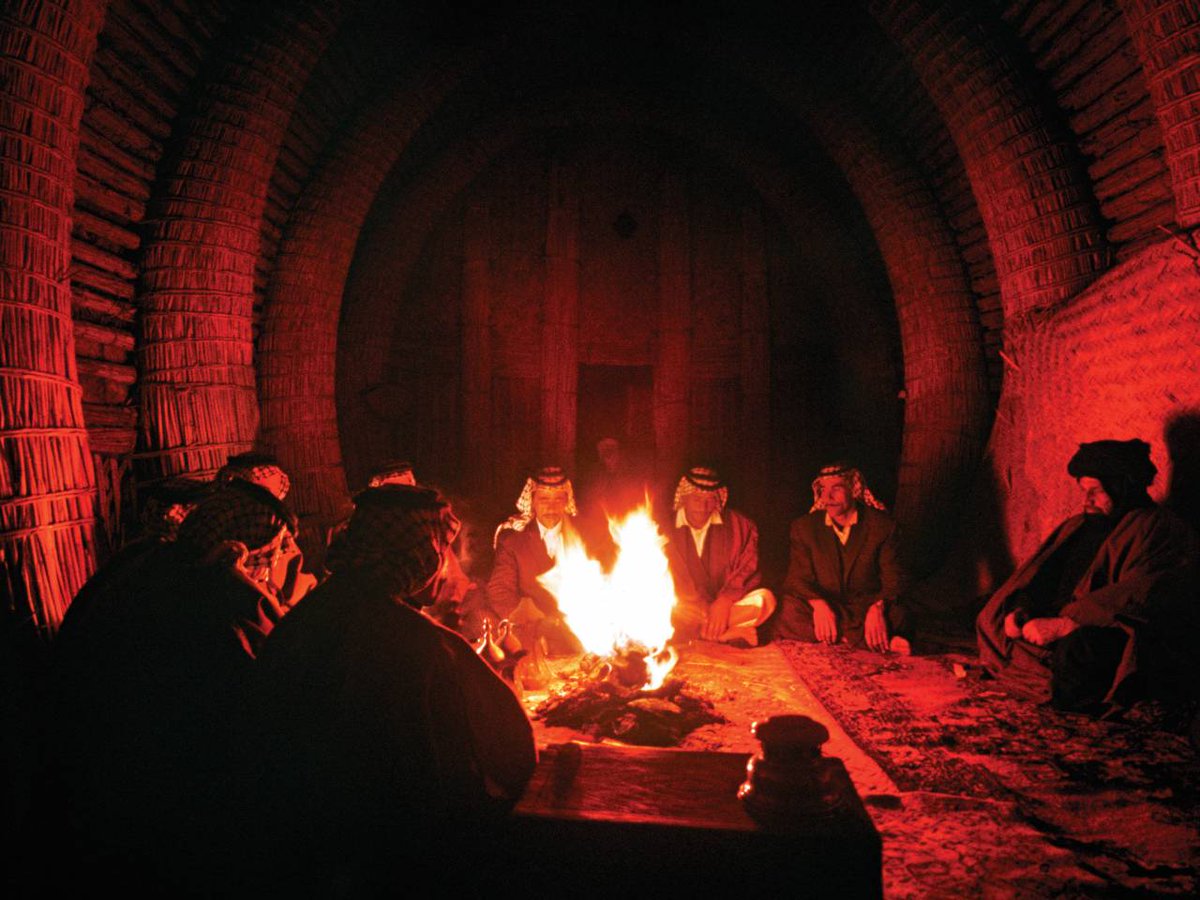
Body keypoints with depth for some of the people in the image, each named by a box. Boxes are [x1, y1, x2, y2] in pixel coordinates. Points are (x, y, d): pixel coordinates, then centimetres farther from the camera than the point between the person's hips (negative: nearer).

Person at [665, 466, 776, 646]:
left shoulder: (738, 525, 3)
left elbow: (748, 571, -1)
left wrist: (725, 601, -20)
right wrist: (705, 611, -20)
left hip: (725, 604, 1)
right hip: (691, 607, -1)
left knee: (764, 599, -26)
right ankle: (727, 634, -23)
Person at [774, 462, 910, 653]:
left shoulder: (882, 525, 0)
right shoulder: (804, 526, 4)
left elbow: (892, 579, -4)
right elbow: (798, 578, -2)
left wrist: (877, 608, -26)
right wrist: (818, 605, -24)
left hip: (866, 606, -1)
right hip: (823, 606, 2)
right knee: (791, 613, -32)